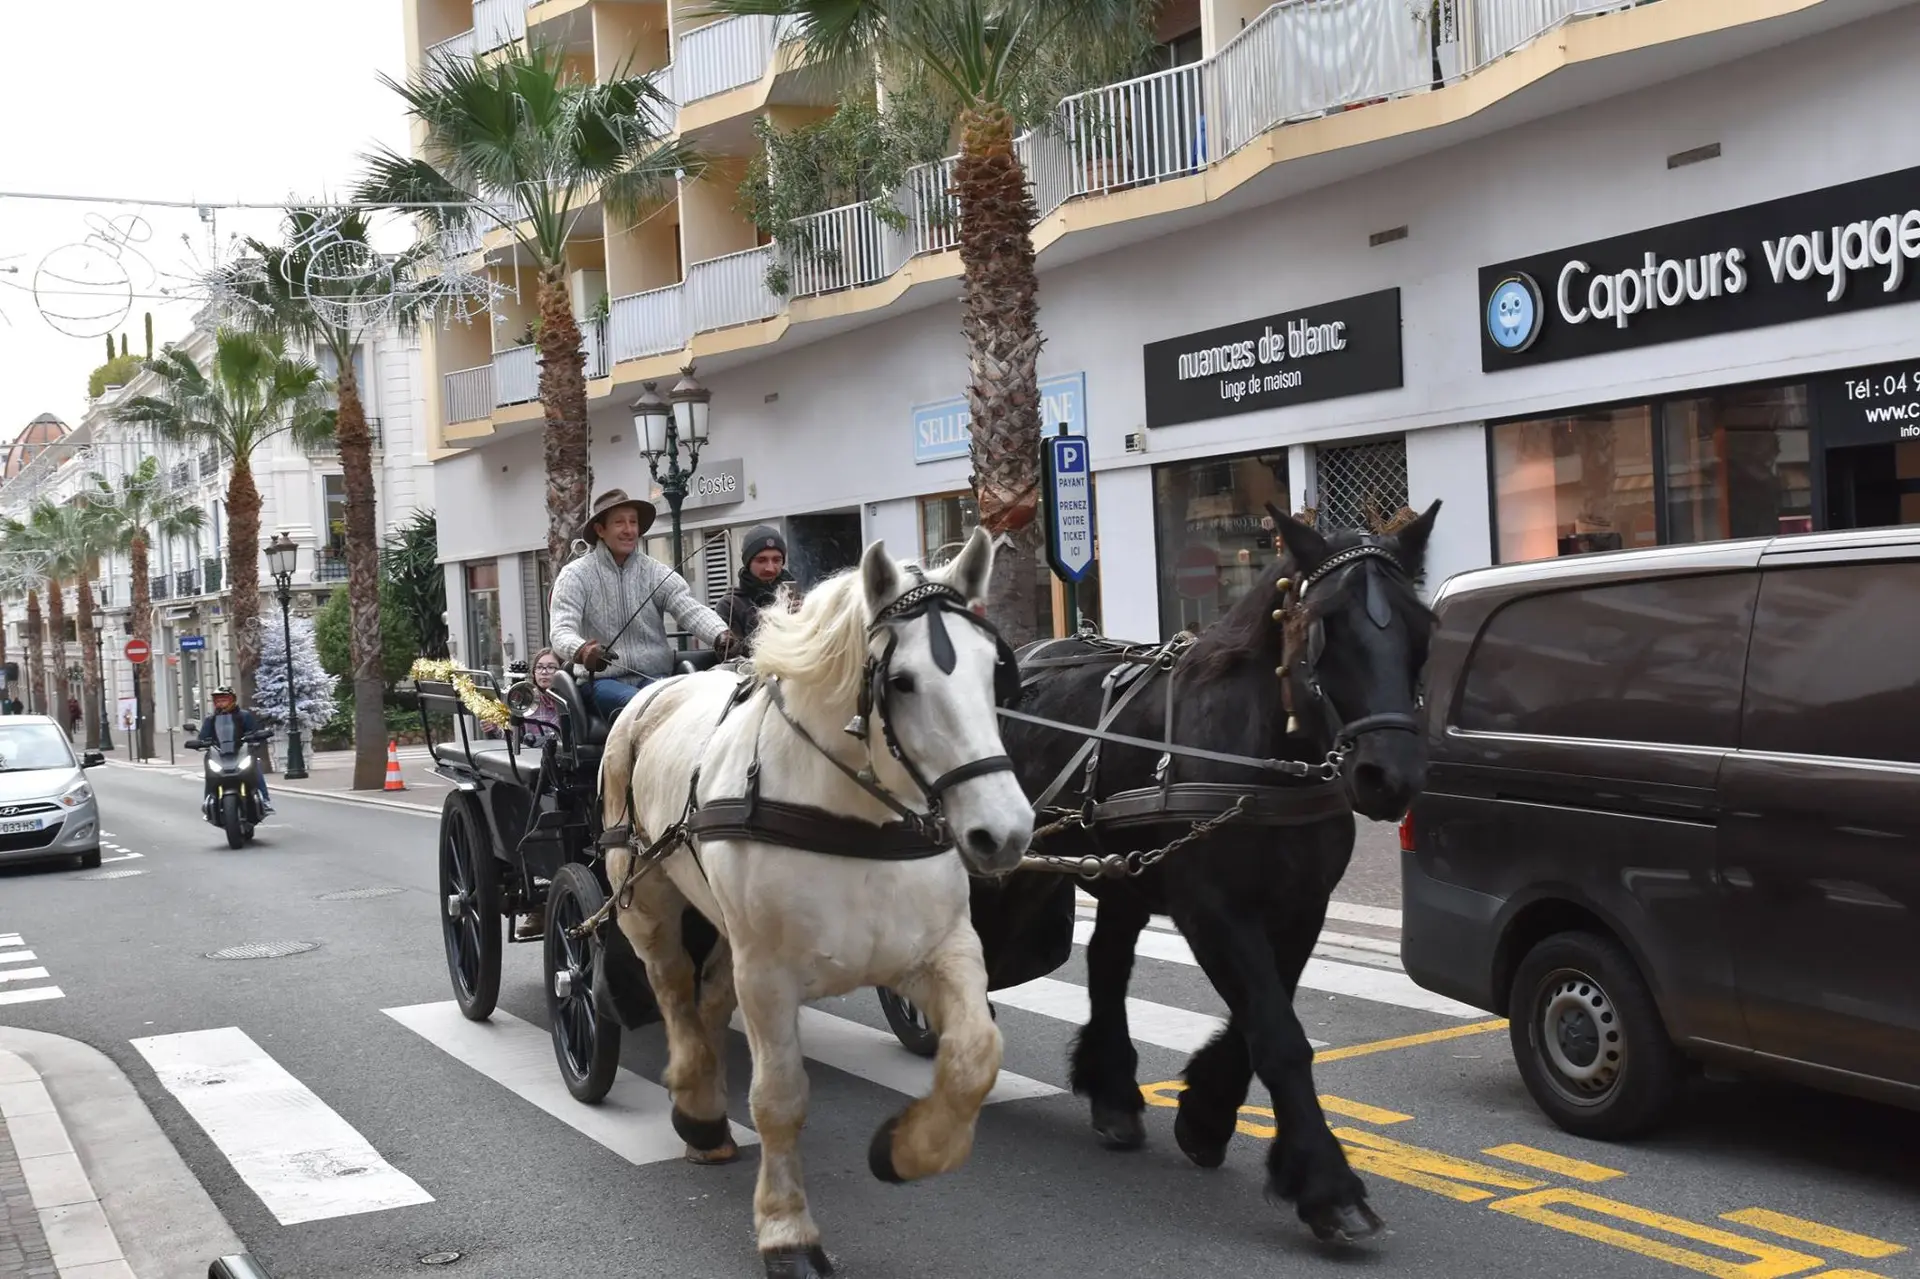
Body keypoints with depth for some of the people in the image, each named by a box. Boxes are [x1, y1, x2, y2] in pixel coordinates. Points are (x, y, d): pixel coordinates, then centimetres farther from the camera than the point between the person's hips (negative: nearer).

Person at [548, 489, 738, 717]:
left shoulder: (656, 573, 8)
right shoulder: (576, 575, 2)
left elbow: (692, 610, -6)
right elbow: (562, 631, -10)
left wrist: (721, 635, -30)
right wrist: (582, 650, -36)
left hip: (652, 677, 2)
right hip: (602, 679, -2)